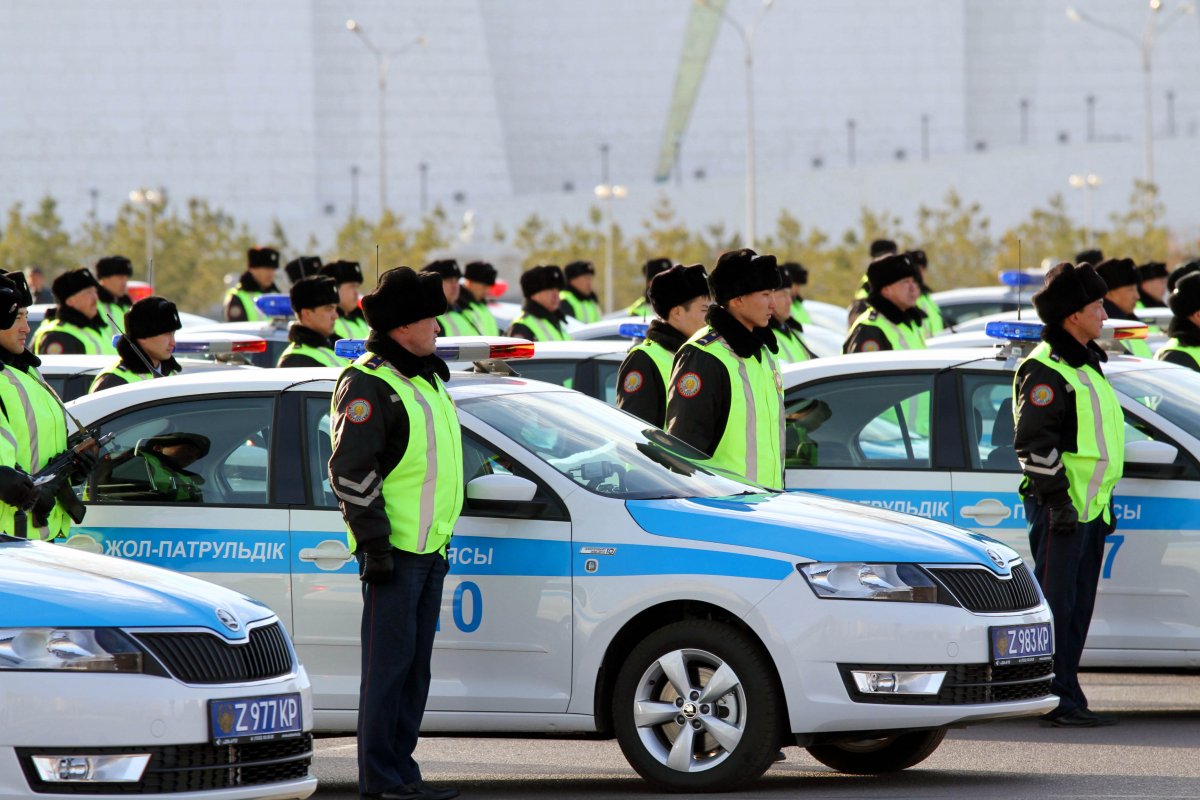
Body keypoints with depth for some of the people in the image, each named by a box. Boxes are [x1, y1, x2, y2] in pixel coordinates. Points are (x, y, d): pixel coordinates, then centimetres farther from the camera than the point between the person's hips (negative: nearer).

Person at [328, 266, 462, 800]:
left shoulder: (426, 378, 18)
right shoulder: (367, 384, -12)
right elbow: (351, 471, -16)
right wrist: (374, 544, -19)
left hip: (428, 545, 9)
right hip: (393, 548, -9)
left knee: (414, 663, 11)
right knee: (390, 661, -7)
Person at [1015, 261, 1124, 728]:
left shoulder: (1085, 365, 21)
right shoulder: (1045, 369, -11)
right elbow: (1035, 441, -17)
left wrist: (1103, 501, 25)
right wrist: (1056, 497, -21)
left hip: (1090, 507, 10)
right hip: (1062, 508, -10)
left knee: (1078, 607, 10)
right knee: (1057, 603, -8)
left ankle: (1067, 699, 14)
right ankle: (1057, 701, -9)